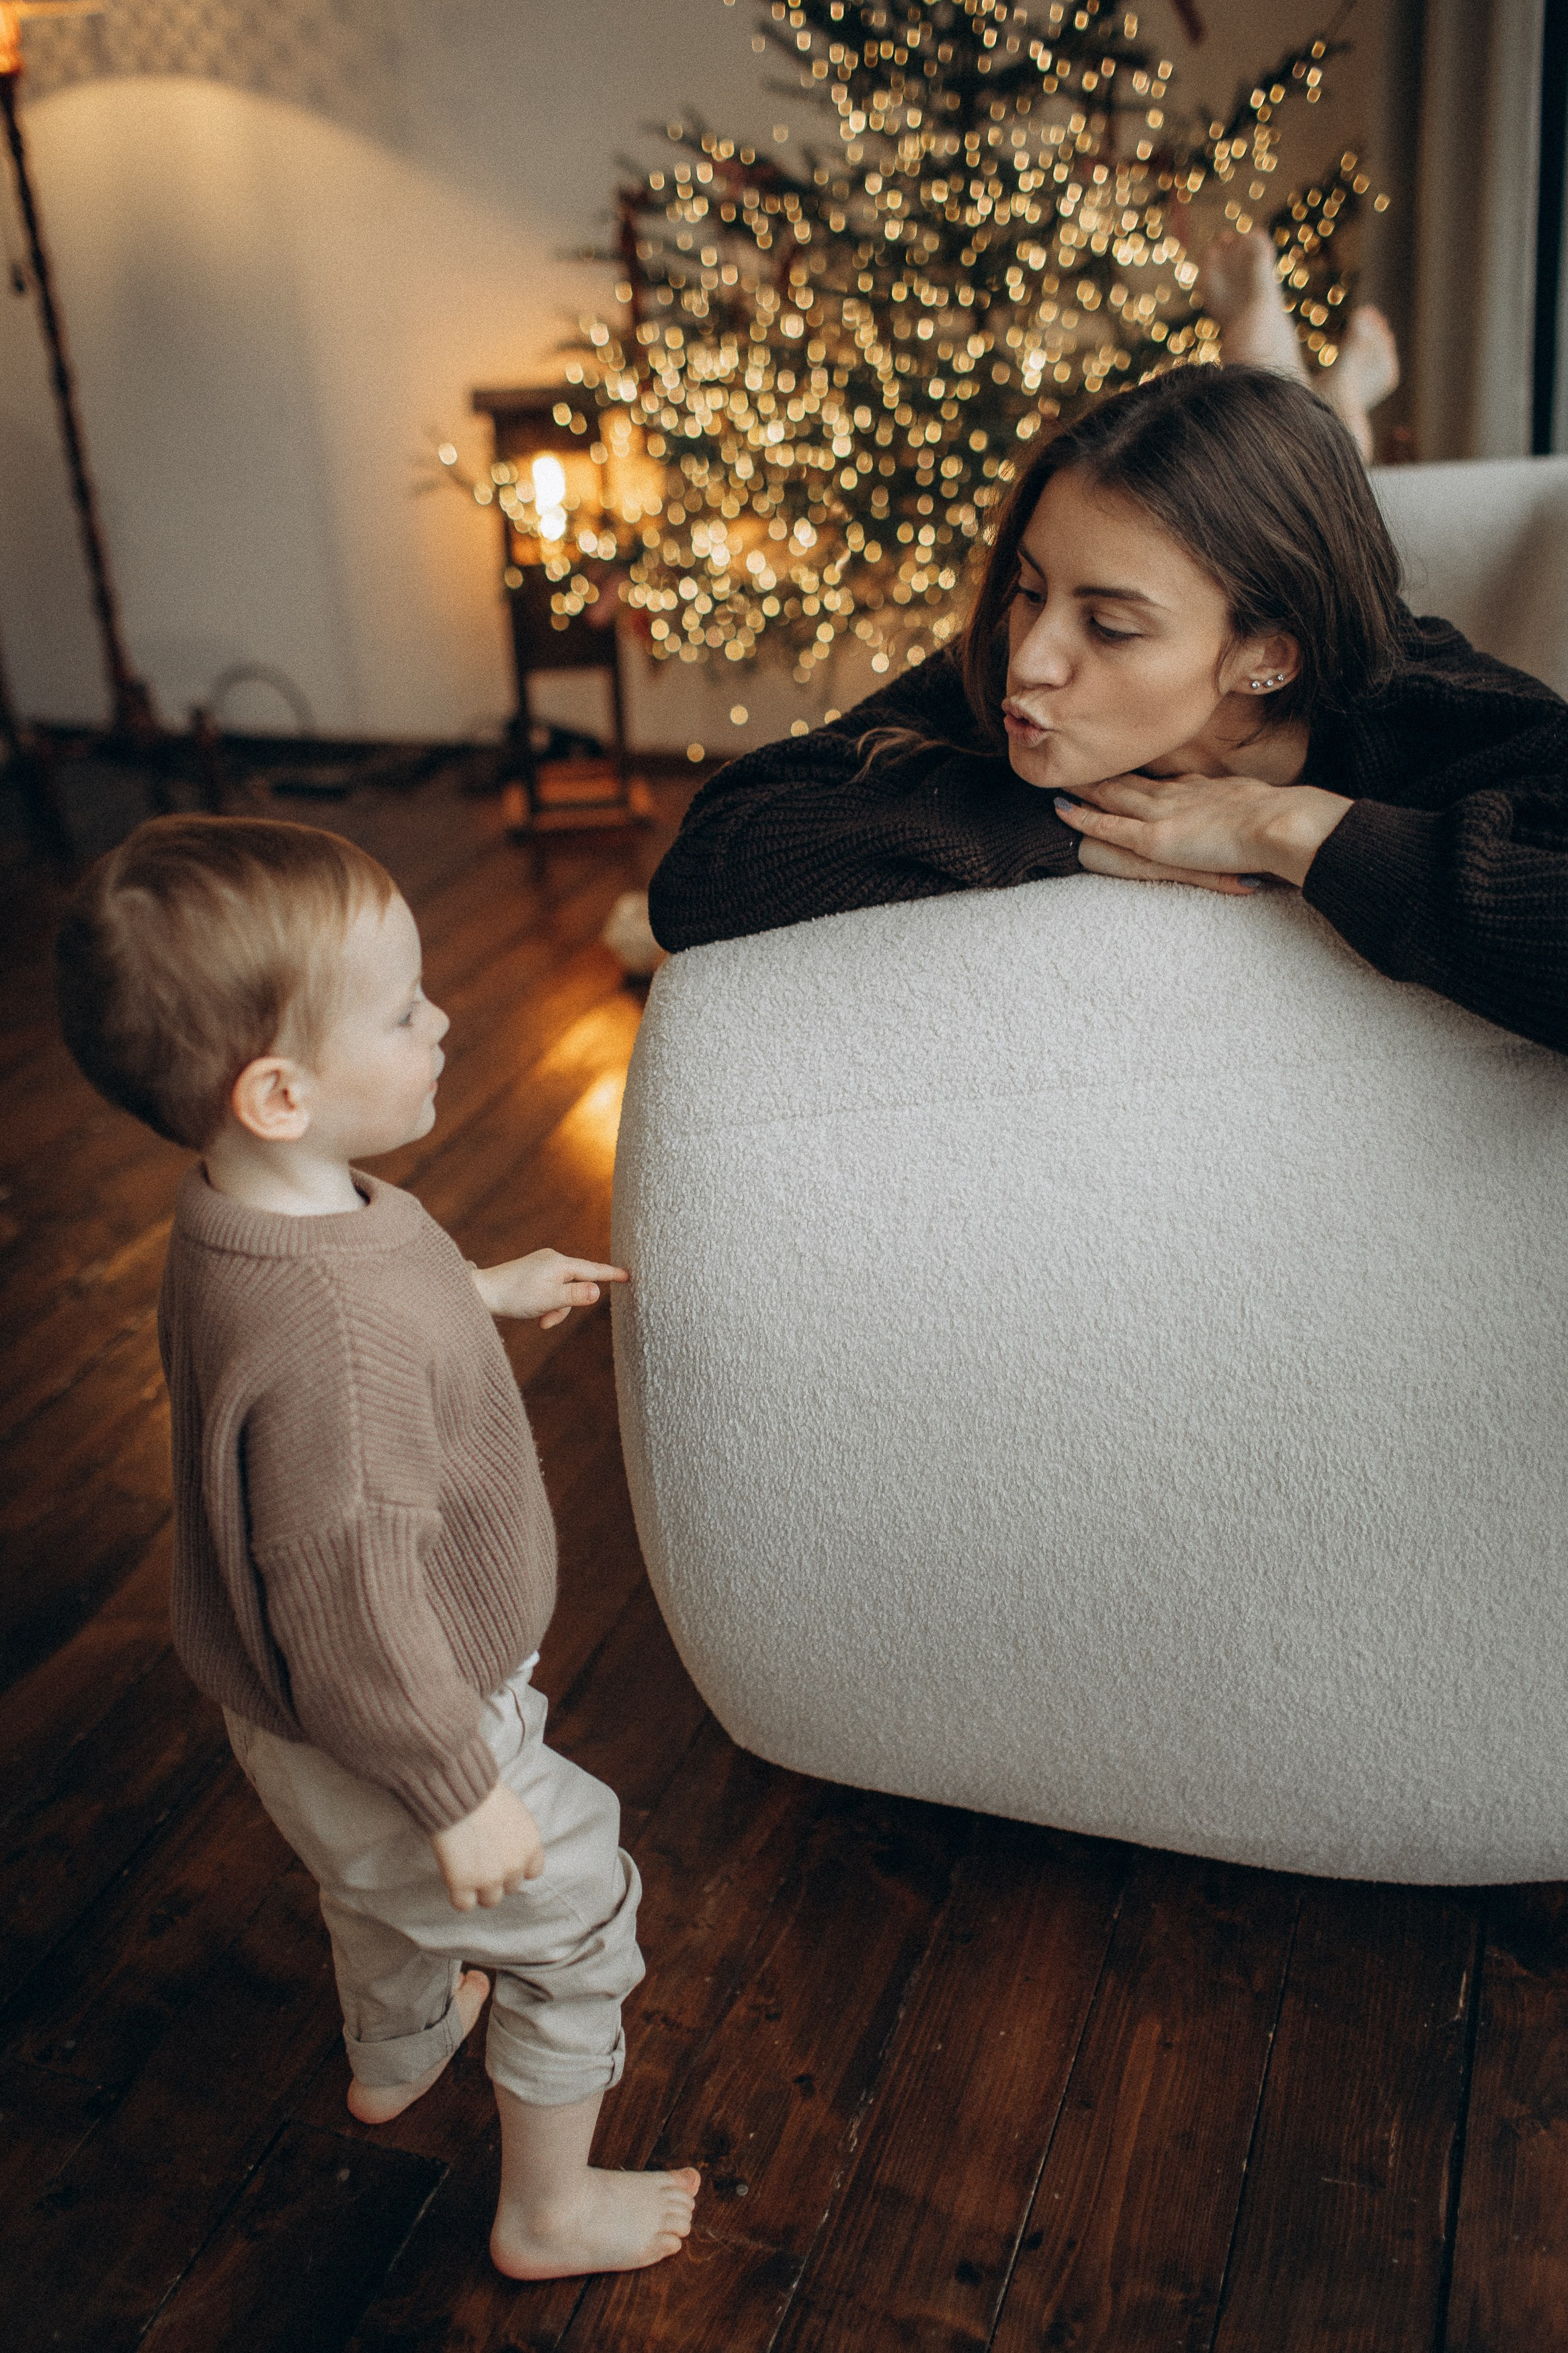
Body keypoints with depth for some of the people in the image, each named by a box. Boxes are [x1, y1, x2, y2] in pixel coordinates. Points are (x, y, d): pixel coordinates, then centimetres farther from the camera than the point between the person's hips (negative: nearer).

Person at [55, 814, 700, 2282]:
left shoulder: (236, 1214, -11)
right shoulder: (337, 1336, -41)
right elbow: (351, 1609, -34)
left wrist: (488, 1288, 22)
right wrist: (459, 1793, -21)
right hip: (392, 1730, -9)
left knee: (378, 1880, 36)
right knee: (578, 1914, 16)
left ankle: (394, 2055, 66)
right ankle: (548, 2214, 39)